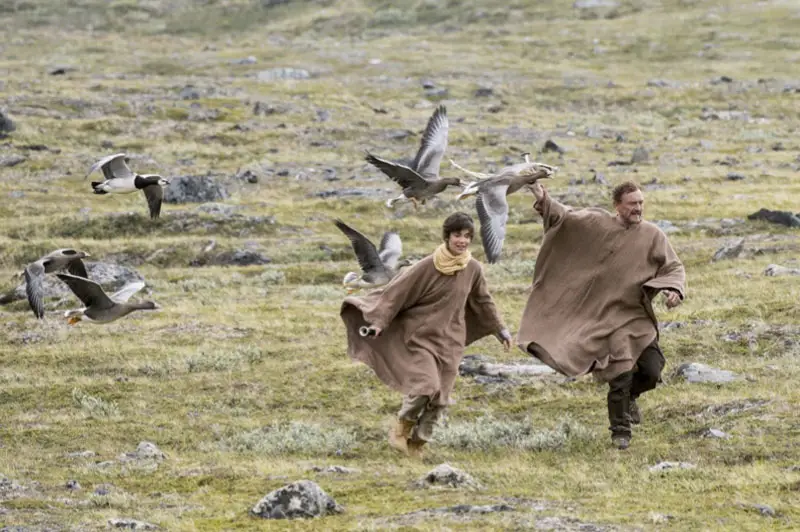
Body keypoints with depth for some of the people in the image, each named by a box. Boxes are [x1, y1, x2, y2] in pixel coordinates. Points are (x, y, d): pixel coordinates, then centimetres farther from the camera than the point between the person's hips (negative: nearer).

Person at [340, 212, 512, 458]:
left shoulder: (473, 269, -2)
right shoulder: (428, 266, -15)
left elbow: (483, 301, 13)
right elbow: (398, 290, -11)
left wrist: (501, 330, 18)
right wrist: (380, 321, -17)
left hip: (450, 339, 4)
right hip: (421, 334, -4)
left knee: (439, 399, 2)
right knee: (425, 386, -19)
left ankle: (417, 443, 20)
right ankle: (402, 426, 8)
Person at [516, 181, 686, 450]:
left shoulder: (653, 235, -1)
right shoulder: (597, 223, -3)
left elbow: (674, 267, -1)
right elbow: (564, 216, 1)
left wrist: (674, 289, -21)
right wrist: (544, 201, -15)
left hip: (639, 317, 2)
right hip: (607, 315, -2)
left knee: (651, 372, -4)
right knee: (620, 376, -6)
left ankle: (629, 395, 31)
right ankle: (620, 431, 12)